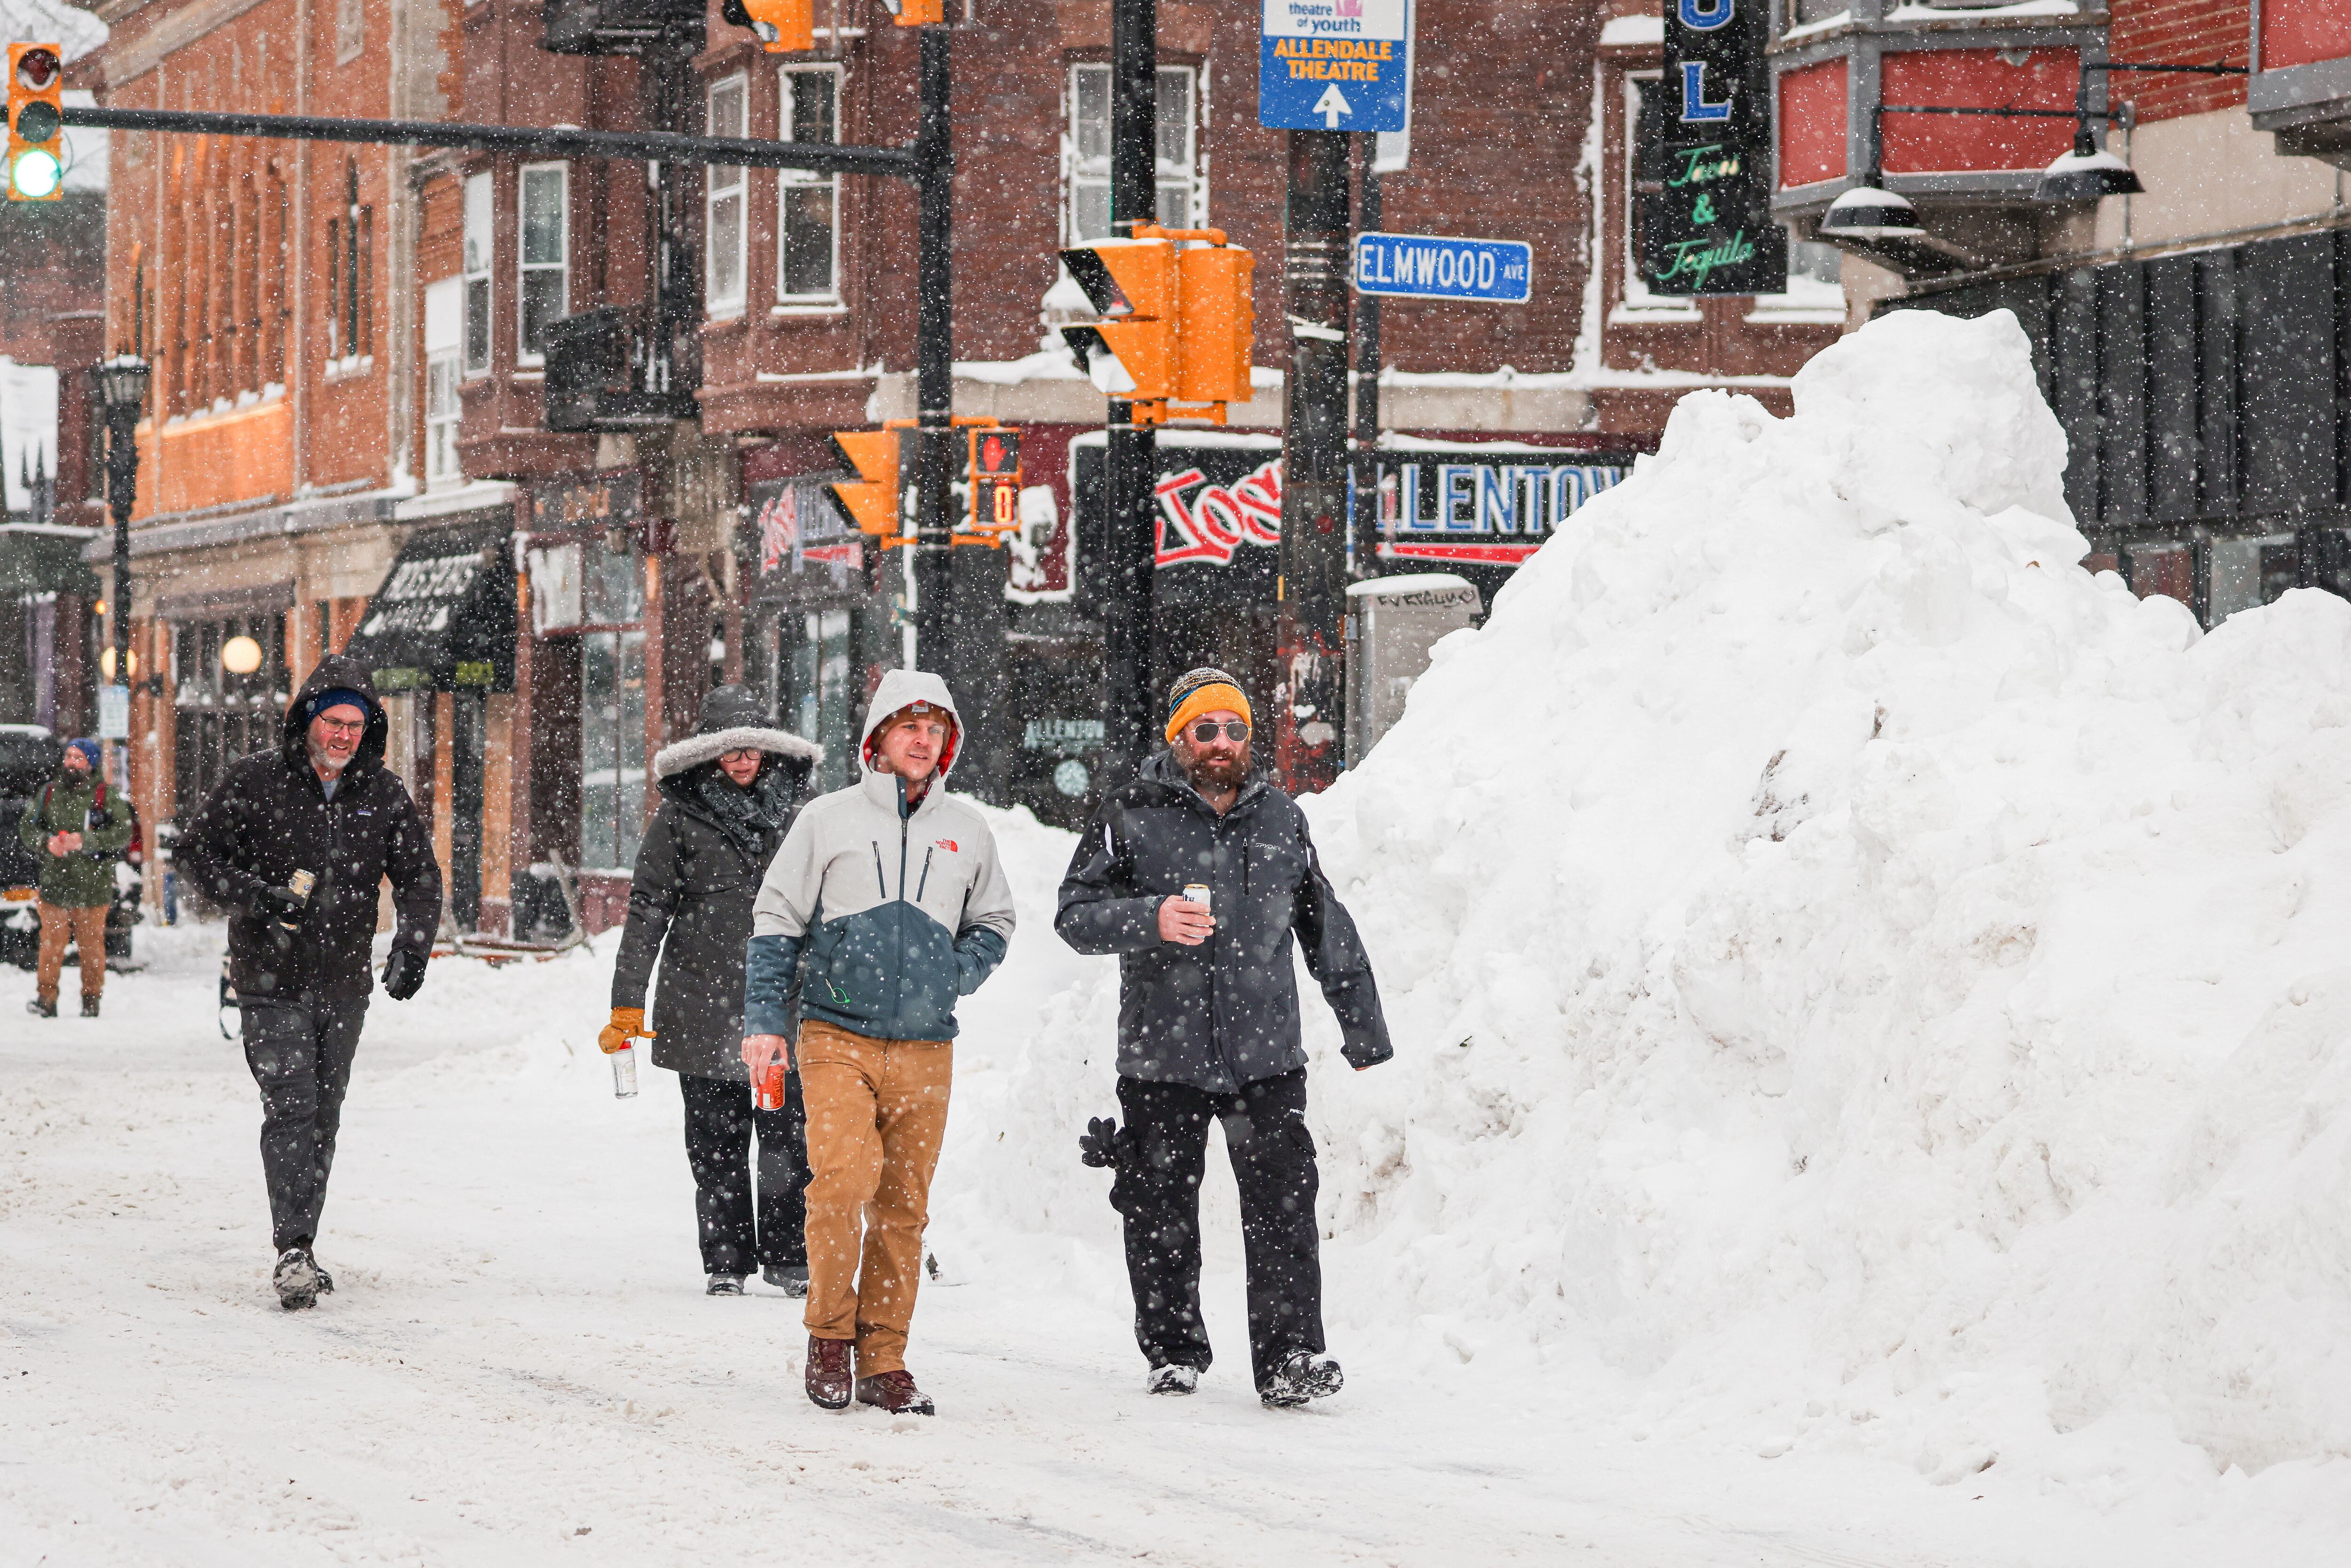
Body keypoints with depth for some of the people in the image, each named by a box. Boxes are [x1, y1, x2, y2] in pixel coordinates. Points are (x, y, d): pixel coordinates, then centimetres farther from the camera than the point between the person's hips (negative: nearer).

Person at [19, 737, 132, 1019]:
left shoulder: (106, 795, 0)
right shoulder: (49, 792, 11)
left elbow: (122, 834, -8)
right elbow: (26, 826, 13)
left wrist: (85, 841, -18)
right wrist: (46, 841, -8)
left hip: (93, 884, -2)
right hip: (54, 882, 2)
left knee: (91, 943, 2)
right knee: (51, 942, -3)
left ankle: (91, 999, 13)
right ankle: (46, 998, 0)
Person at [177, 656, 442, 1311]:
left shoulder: (384, 794, 3)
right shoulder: (256, 781, -6)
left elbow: (420, 877, 11)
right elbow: (197, 852, -1)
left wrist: (411, 948, -4)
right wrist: (255, 896, -16)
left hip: (344, 985, 4)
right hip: (272, 980, -4)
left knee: (323, 1120, 11)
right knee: (291, 1109, -16)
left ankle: (300, 1246, 21)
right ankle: (293, 1253, -20)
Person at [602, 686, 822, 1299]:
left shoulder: (793, 813, 9)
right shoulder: (680, 821, 1)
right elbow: (647, 913, 0)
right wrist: (626, 1005, -5)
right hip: (704, 1007, -1)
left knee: (789, 1142, -3)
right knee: (717, 1144, 4)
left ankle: (787, 1256, 7)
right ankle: (726, 1263, 12)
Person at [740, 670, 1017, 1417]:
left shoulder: (967, 830, 11)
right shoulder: (827, 820, 3)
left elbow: (994, 923, 24)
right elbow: (776, 921, 8)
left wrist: (954, 976, 4)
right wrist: (764, 1019, 0)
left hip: (925, 1046, 3)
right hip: (837, 1037, -3)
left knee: (903, 1206, 3)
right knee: (843, 1177, -20)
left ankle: (883, 1361, 12)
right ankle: (830, 1333, -2)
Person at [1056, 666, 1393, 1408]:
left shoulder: (1281, 819, 12)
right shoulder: (1134, 818, 1)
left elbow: (1327, 931, 19)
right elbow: (1076, 914, -3)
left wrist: (1363, 1030, 21)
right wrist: (1151, 920, -22)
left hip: (1267, 1054, 1)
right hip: (1163, 1056, -1)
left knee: (1283, 1200, -9)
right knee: (1162, 1210, 5)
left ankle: (1290, 1355, -10)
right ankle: (1173, 1349, 20)